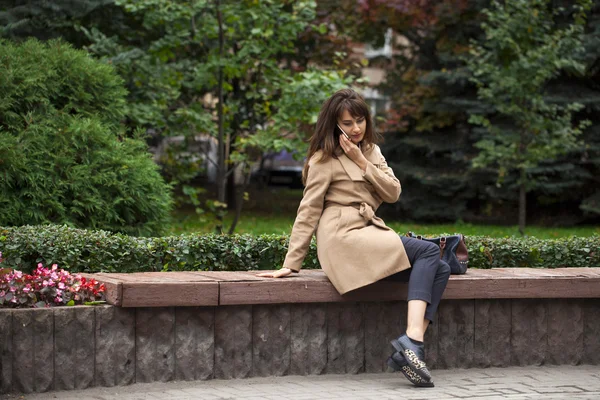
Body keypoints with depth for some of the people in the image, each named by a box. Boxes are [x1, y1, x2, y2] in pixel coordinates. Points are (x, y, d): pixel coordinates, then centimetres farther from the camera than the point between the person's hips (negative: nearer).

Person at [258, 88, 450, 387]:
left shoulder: (371, 151, 19)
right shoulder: (325, 159, -1)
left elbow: (393, 193, 7)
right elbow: (308, 212, -4)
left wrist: (363, 162, -5)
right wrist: (291, 264, -8)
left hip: (370, 233, 7)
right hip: (344, 238, -7)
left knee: (440, 269, -12)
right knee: (428, 251, -21)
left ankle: (409, 350, -25)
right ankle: (411, 340, -34)